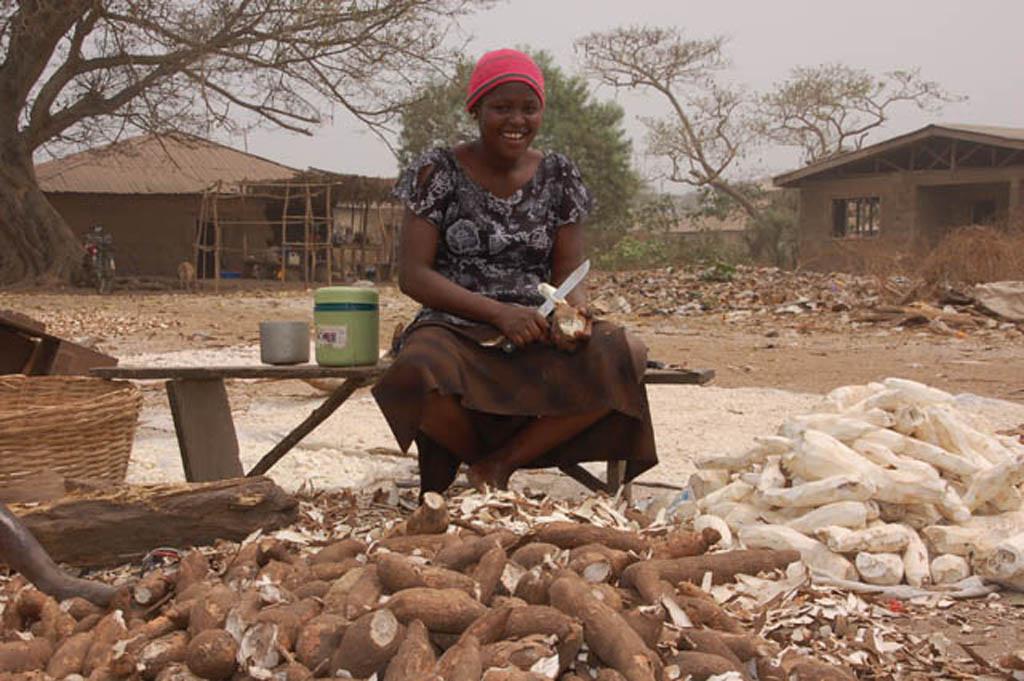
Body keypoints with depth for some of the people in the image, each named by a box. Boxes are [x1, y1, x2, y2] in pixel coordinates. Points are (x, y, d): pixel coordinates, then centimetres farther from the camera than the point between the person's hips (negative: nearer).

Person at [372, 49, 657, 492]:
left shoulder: (558, 177, 10)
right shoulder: (439, 173, 1)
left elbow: (569, 271, 9)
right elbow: (412, 274, -6)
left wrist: (573, 313, -17)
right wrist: (498, 312, -19)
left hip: (537, 331, 3)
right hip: (455, 329, -3)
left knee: (627, 355, -27)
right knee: (419, 372, -40)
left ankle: (500, 461, -11)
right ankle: (475, 454, -2)